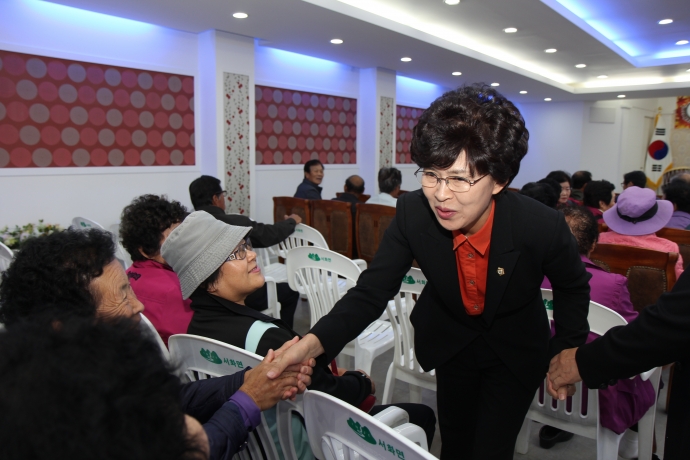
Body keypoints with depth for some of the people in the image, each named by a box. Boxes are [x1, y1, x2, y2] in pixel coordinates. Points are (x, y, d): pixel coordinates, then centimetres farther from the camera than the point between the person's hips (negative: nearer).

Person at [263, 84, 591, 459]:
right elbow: (371, 292, -26)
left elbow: (574, 288, -8)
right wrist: (313, 342, -42)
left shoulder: (543, 227, -32)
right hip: (450, 341, 2)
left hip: (515, 351, -2)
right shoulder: (412, 213, -29)